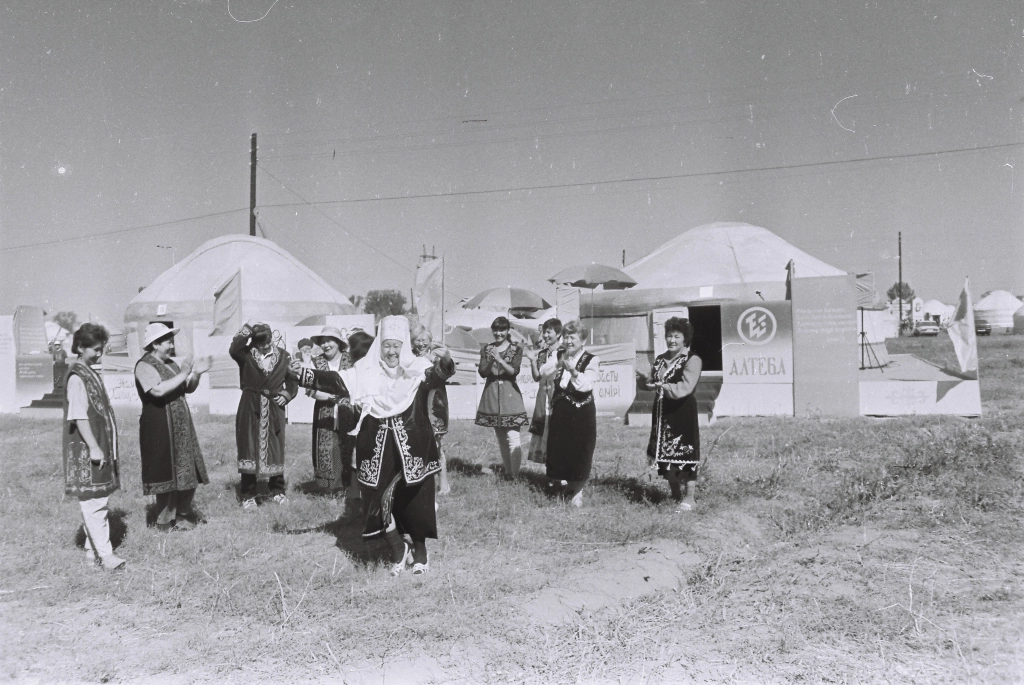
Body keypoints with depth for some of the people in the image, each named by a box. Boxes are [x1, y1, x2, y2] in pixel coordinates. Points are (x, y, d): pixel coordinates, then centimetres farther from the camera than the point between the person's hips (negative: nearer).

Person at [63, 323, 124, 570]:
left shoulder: (92, 374, 14)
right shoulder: (76, 378, -14)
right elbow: (79, 417, -20)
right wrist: (94, 447, -22)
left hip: (101, 447, 10)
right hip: (86, 450, -9)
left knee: (98, 500, 13)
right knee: (93, 501, -7)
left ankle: (93, 548, 21)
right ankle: (105, 553, -6)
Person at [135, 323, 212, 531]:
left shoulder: (170, 363, 15)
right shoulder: (145, 366, -12)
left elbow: (188, 389, 17)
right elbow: (159, 390, -28)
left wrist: (196, 374, 0)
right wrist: (183, 374, -24)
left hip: (180, 426, 9)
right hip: (160, 428, -9)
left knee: (187, 469, 14)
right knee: (167, 472, -1)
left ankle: (184, 513, 28)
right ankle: (166, 519, 12)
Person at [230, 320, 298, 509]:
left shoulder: (282, 356, 3)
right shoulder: (246, 354, -3)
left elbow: (292, 380, 11)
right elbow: (233, 349, -26)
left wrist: (286, 395, -6)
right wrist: (246, 329, -24)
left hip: (274, 410, 2)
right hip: (250, 409, -2)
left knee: (275, 450, 8)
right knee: (249, 449, -1)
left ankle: (277, 490, 22)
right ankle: (248, 495, 8)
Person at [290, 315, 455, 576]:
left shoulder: (417, 370, -3)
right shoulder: (365, 372, 4)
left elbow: (437, 375, -21)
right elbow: (335, 381, -1)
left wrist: (445, 361, -43)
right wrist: (303, 374, -13)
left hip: (412, 447, -2)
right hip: (377, 448, 2)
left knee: (416, 498, 6)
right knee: (378, 499, 0)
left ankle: (420, 550, 29)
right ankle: (398, 549, 23)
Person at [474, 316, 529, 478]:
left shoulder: (516, 349, 1)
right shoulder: (486, 349, 8)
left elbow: (514, 371, -11)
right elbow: (483, 373, -1)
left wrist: (500, 360, -23)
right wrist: (490, 361, -19)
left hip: (510, 394, -3)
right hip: (492, 394, 3)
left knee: (512, 437, -9)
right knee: (500, 438, 10)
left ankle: (514, 474, -3)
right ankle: (507, 471, 20)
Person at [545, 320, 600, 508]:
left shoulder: (591, 361, -8)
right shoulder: (560, 358, 10)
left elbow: (586, 386, -23)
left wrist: (574, 371, -38)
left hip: (581, 414, -5)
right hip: (560, 412, 5)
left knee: (580, 454, 0)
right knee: (559, 451, 7)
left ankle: (578, 492, 16)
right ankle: (569, 485, 27)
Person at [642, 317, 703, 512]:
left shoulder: (692, 360, -7)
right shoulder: (660, 359, 15)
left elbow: (685, 387, -18)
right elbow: (653, 383, 20)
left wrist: (663, 386, -27)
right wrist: (646, 380, -2)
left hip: (683, 413, -7)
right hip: (662, 412, 7)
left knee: (684, 454, -5)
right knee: (665, 454, 10)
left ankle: (688, 498, 4)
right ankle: (675, 493, 25)